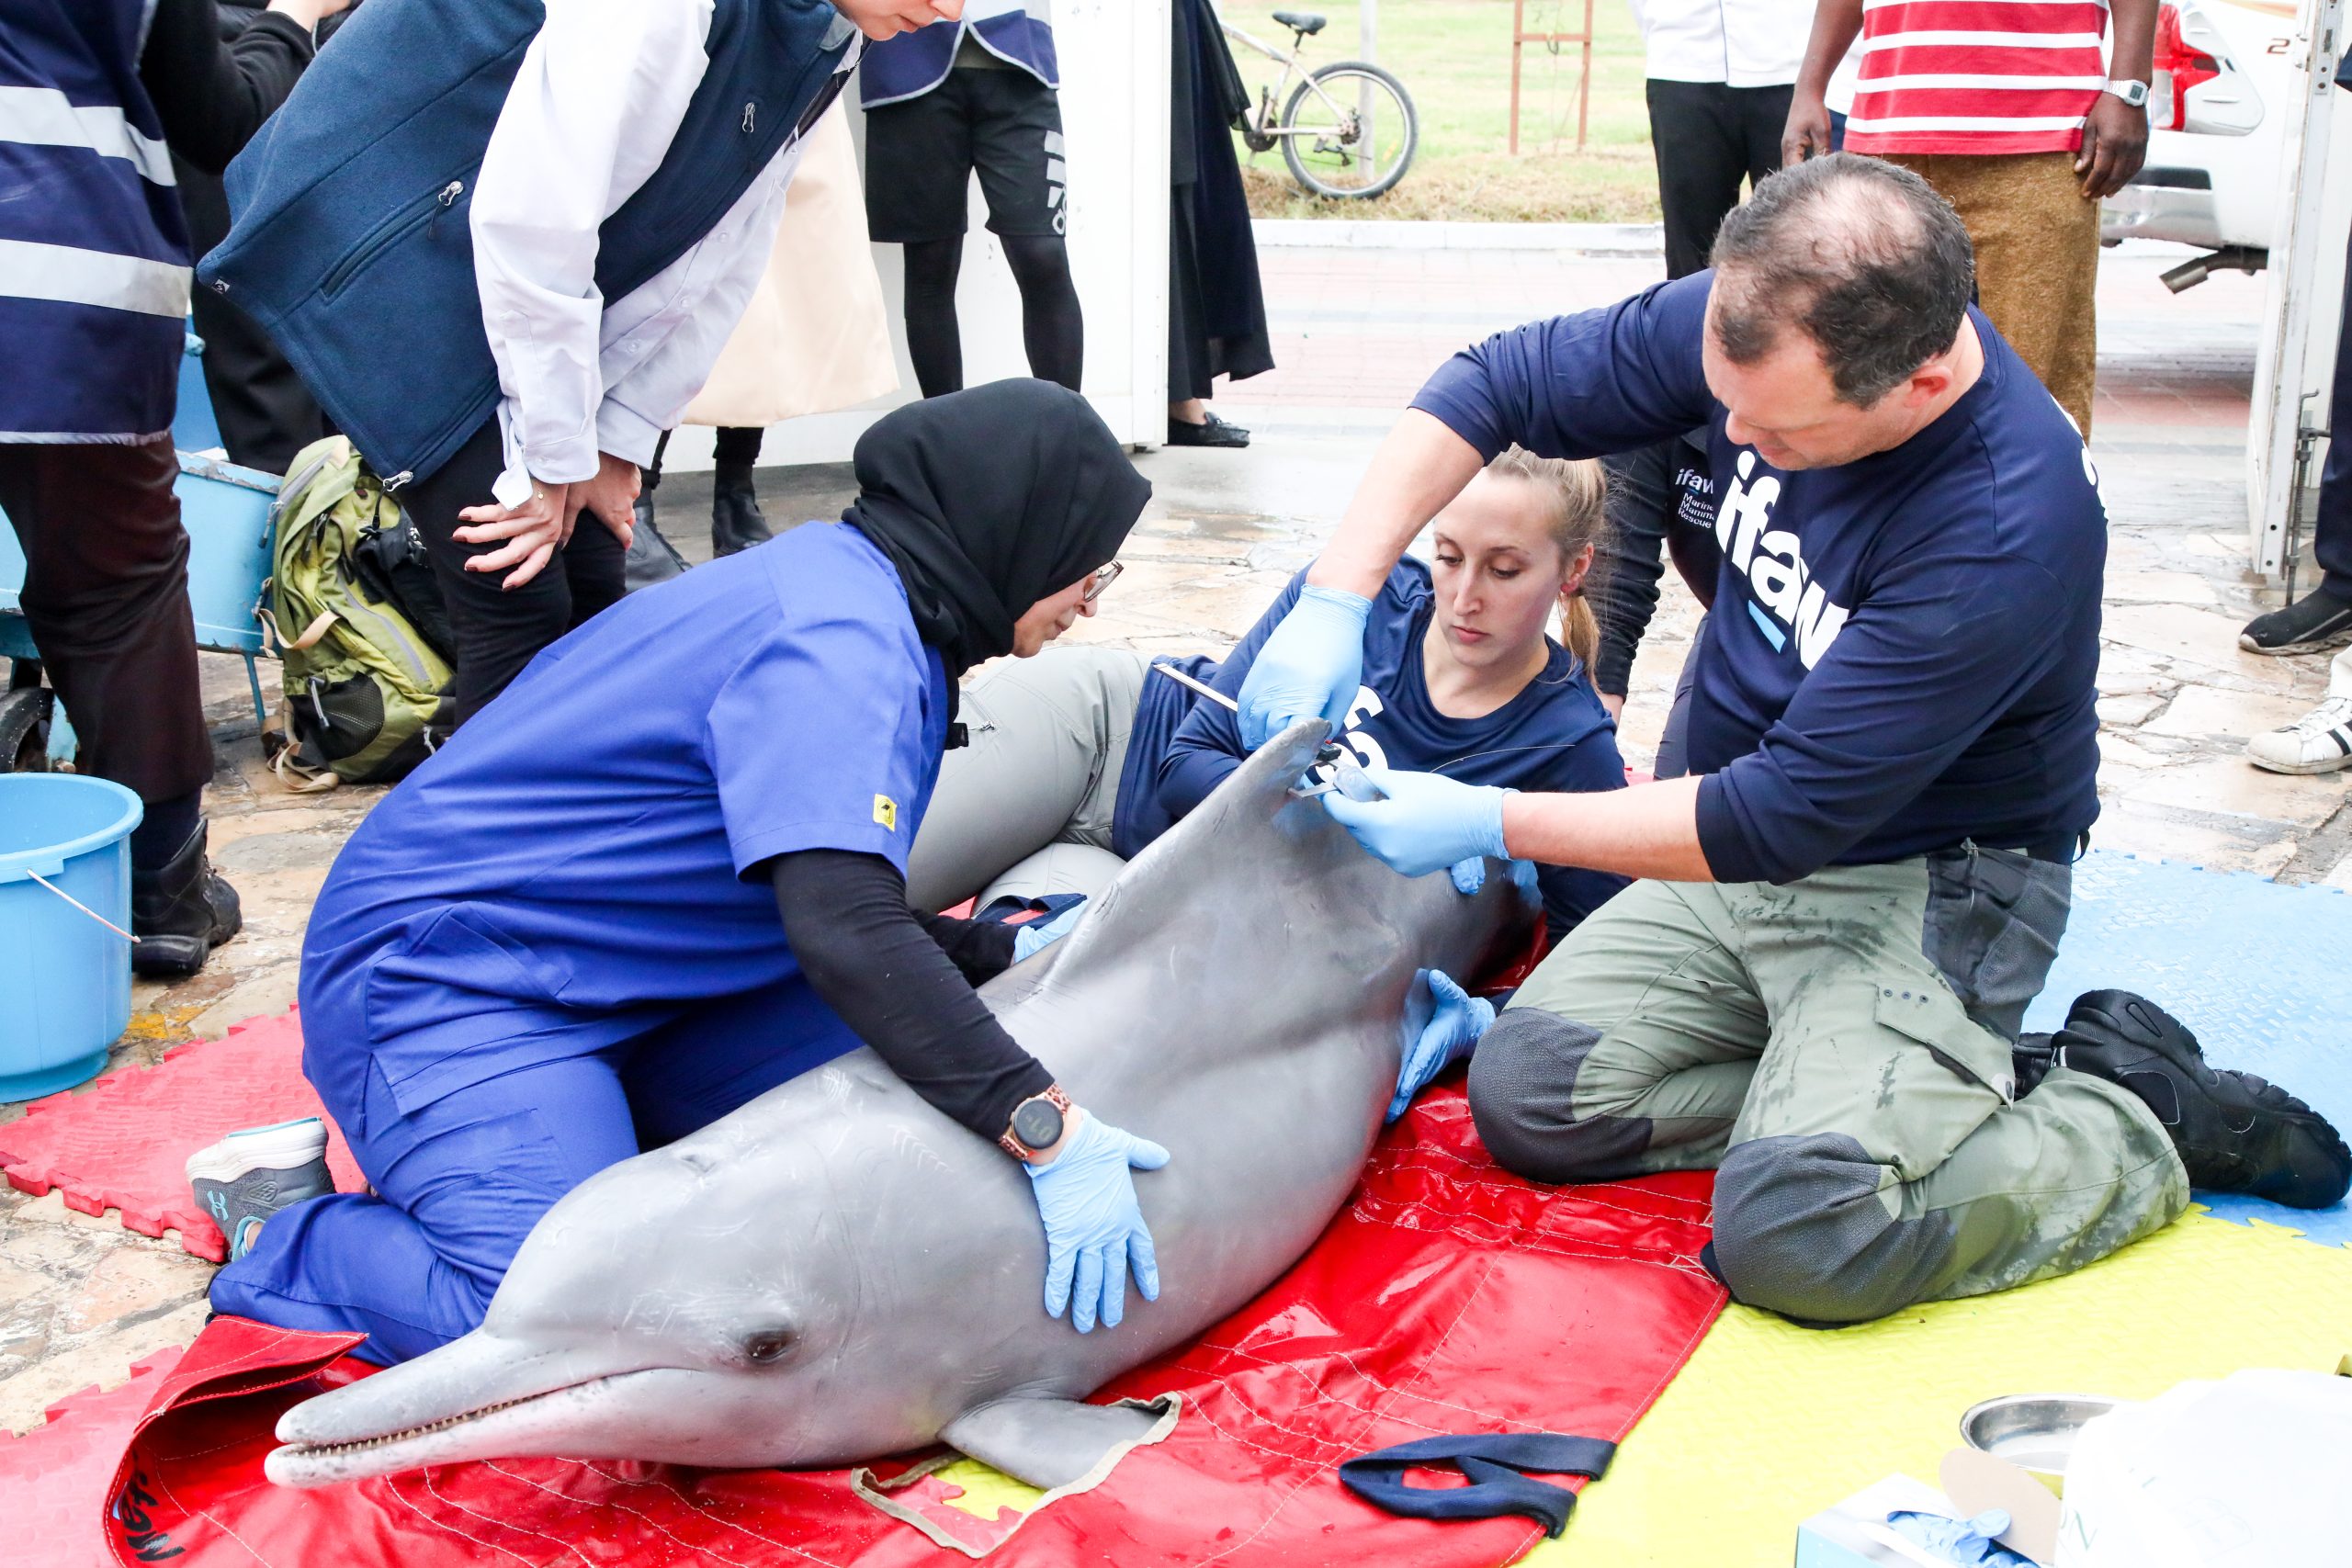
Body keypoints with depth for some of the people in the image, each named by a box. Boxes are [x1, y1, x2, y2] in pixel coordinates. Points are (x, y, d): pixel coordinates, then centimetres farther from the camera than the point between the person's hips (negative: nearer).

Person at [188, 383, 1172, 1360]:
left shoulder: (854, 596, 10)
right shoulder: (835, 643, -22)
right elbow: (843, 930, -34)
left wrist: (1001, 952, 7)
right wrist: (1046, 1131, -35)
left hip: (632, 988, 10)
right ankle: (283, 1229, 0)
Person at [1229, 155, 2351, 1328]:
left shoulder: (2010, 529, -32)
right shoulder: (1757, 324, -13)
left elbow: (1782, 818, -27)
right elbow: (1501, 383, -2)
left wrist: (1487, 823, -23)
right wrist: (1335, 599, -14)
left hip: (1923, 886, -6)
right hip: (1740, 854, 7)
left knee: (1797, 1238, -25)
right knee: (1523, 1097, -11)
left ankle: (2143, 1115, -1)